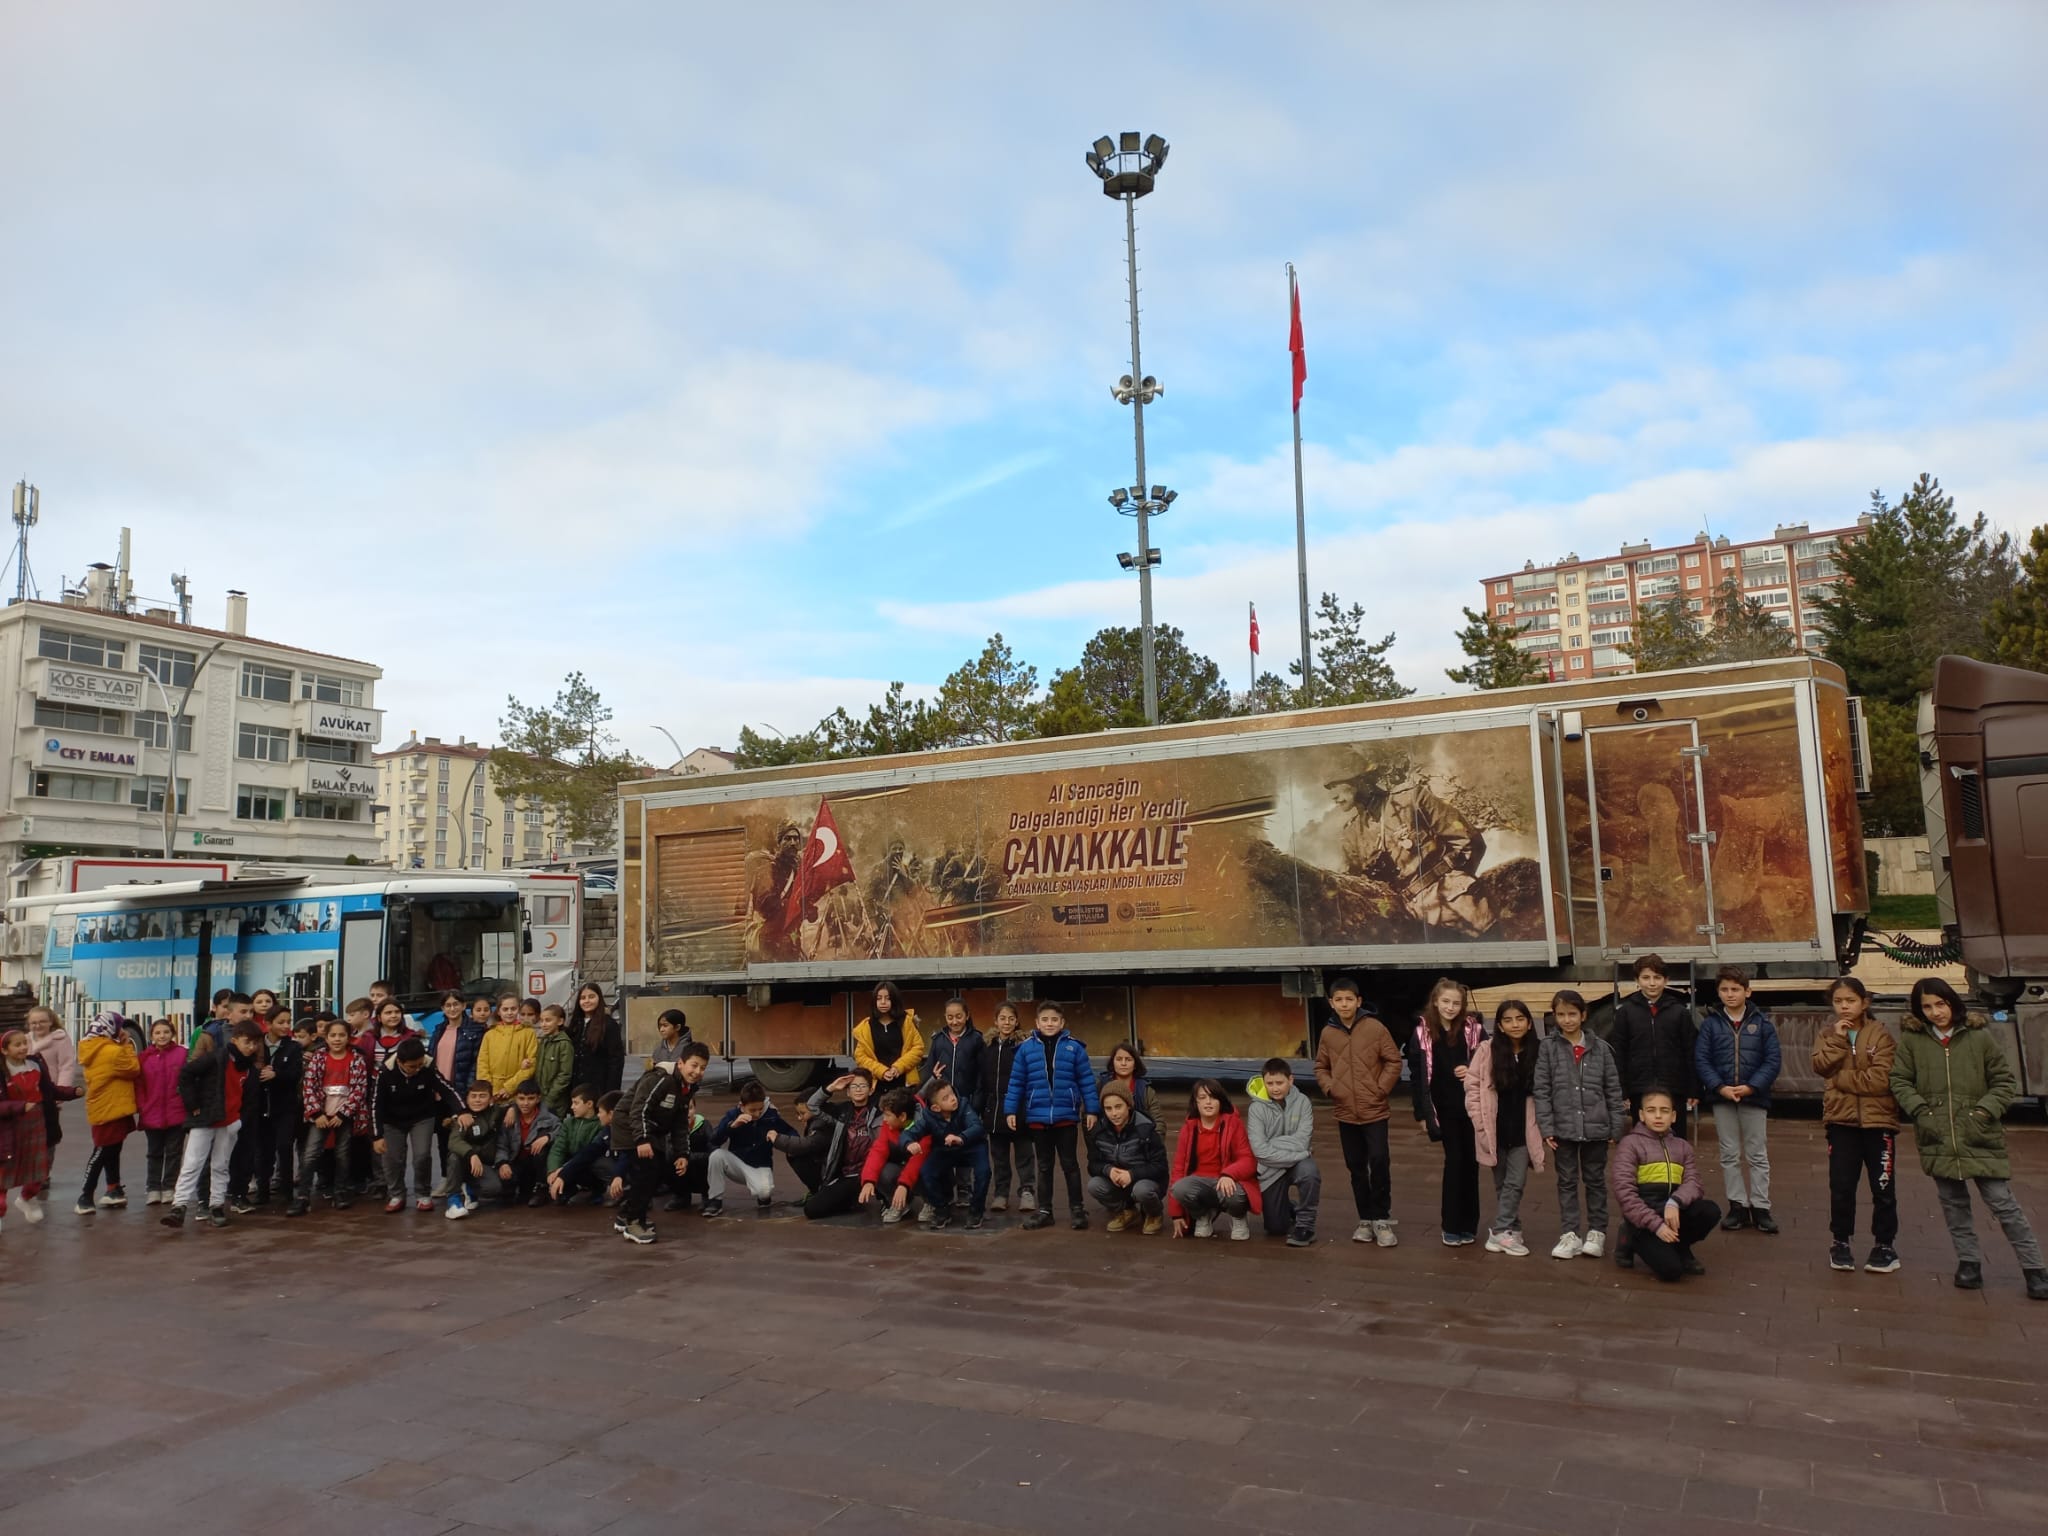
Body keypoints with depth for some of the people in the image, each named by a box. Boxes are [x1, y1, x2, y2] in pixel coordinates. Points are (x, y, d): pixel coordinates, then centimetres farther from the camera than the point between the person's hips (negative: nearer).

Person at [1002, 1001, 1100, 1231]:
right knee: (1044, 1166, 13)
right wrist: (1010, 1110, 2)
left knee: (1070, 1164, 8)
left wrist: (1092, 1109, -4)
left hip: (1065, 1116, -1)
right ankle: (1044, 1210, 22)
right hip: (1037, 1117, 2)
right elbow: (1016, 1082, 3)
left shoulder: (1074, 1047, -3)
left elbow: (1086, 1080, -1)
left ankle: (1077, 1209, 18)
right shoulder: (1027, 1048, 0)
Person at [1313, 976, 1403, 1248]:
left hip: (1375, 1110, -3)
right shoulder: (1328, 1033, 2)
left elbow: (1394, 1060, -5)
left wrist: (1381, 1088, -11)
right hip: (1345, 1113, 3)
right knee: (1356, 1167, 10)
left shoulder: (1375, 1028, -8)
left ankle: (1382, 1219, 8)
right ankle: (1366, 1219, 22)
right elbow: (1321, 1067, 13)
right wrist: (1329, 1088, -4)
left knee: (1379, 1163, -7)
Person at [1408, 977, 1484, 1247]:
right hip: (1444, 1108, -1)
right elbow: (1417, 1075, -1)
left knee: (1470, 1162, 7)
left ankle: (1469, 1225, 18)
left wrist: (1473, 1071, -16)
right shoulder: (1423, 1032, -3)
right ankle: (1452, 1227, 8)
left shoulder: (1474, 1028, -3)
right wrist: (1422, 1113, -3)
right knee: (1454, 1161, -1)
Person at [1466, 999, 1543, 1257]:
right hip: (1495, 1131, -1)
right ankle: (1510, 1230, 20)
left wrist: (1539, 1127, -2)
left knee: (1515, 1183, -2)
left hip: (1523, 1132, 1)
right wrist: (1481, 1124, -9)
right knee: (1502, 1184, 10)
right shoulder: (1487, 1051, -7)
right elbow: (1472, 1087, -6)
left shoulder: (1536, 1054, -2)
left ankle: (1501, 1232, 6)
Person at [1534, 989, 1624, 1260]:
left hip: (1596, 1127, 1)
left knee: (1595, 1180, 12)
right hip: (1563, 1127, 0)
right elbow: (1542, 1090, -3)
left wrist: (1616, 1127, 2)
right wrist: (1546, 1128, -8)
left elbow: (1613, 1090, 4)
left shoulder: (1600, 1048, 0)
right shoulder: (1548, 1047, -3)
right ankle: (1569, 1234, 14)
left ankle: (1597, 1232, 22)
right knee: (1567, 1181, 8)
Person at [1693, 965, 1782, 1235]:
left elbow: (1773, 1060, -4)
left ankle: (1760, 1207, 14)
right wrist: (1720, 1087, -14)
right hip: (1722, 1097, 1)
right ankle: (1738, 1205, 17)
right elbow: (1701, 1059, -3)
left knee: (1758, 1155, 7)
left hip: (1754, 1097, -1)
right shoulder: (1710, 1023, 0)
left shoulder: (1762, 1022, -1)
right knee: (1729, 1155, 8)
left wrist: (1751, 1086, -14)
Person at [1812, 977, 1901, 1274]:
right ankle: (1841, 1243, 19)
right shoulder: (1827, 1035, 8)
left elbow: (1880, 1080, -14)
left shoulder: (1880, 1035, -4)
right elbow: (1821, 1066, -9)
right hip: (1841, 1120, 2)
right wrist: (1838, 1038, -14)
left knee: (1883, 1188, 6)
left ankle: (1884, 1246, 20)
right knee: (1841, 1187, 5)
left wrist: (1839, 1078, -12)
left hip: (1878, 1120, -2)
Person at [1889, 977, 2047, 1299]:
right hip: (1938, 1140, 2)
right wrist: (1920, 1110, -10)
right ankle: (1969, 1262, 25)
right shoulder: (1911, 1039, 0)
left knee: (2002, 1203, -1)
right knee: (1954, 1204, 12)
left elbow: (2006, 1081, 2)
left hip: (1980, 1138, -2)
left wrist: (1984, 1111, -9)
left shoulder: (1979, 1037, -2)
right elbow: (1900, 1080, 4)